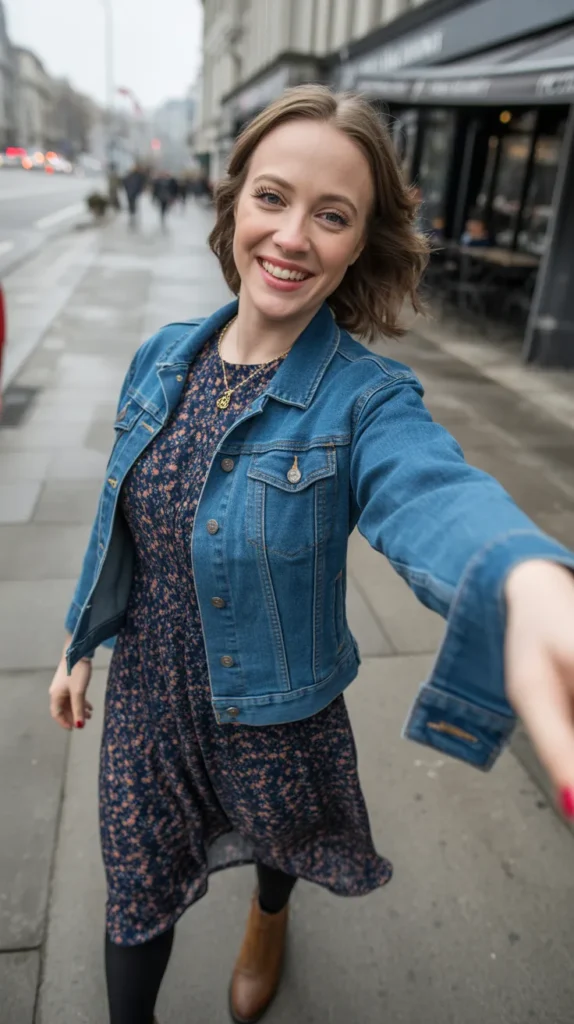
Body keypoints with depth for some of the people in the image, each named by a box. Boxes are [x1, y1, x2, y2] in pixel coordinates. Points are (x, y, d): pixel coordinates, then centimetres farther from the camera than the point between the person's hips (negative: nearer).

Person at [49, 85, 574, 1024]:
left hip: (276, 713, -1)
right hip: (147, 693, 2)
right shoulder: (165, 359, -8)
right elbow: (121, 521, 3)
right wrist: (82, 641, 10)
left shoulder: (366, 399, -23)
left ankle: (268, 919, 69)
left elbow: (432, 492, -46)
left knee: (278, 839, 29)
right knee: (137, 886, 20)